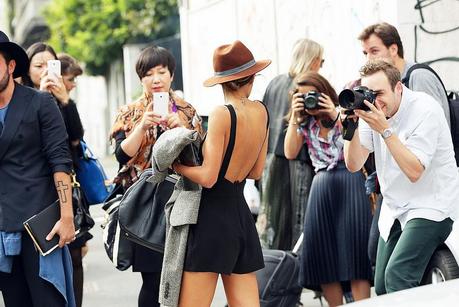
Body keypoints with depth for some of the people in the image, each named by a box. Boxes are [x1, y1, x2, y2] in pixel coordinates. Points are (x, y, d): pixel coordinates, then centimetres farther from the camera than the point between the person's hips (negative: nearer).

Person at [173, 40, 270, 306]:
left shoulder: (222, 115, -13)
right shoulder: (261, 112, 6)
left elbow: (207, 177, -16)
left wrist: (175, 164, -2)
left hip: (212, 217, -7)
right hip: (242, 215, 7)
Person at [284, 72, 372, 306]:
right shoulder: (305, 123, 14)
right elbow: (290, 153, 1)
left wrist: (335, 115, -15)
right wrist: (294, 118, -3)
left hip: (350, 182, -4)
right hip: (322, 187, 5)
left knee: (353, 251, -11)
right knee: (324, 254, 1)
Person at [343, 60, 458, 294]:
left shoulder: (425, 110, -19)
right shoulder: (370, 109, 0)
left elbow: (414, 171, -26)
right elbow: (354, 165, -4)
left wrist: (385, 129, -29)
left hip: (430, 207, -7)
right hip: (394, 210, 7)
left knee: (397, 277, -23)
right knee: (382, 288, 5)